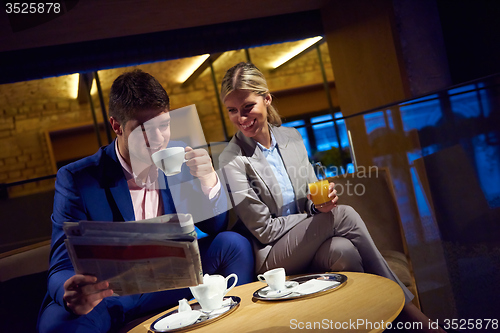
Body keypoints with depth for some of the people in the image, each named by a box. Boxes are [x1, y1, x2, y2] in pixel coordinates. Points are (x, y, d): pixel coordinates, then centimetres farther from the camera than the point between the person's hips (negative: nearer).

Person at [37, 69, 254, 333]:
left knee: (233, 244, -15)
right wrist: (71, 296, -42)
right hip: (106, 294, -4)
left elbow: (214, 227, 2)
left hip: (170, 280, 4)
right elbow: (62, 269, -17)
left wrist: (209, 181, -19)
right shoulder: (76, 179, -15)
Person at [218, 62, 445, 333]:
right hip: (270, 257, -4)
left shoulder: (291, 136, 7)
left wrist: (321, 202, -12)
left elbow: (312, 201, 13)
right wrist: (322, 214, -7)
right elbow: (264, 229, -11)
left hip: (305, 244, 5)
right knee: (344, 215, -24)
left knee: (343, 250, -30)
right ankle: (407, 307, -12)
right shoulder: (232, 160, -11)